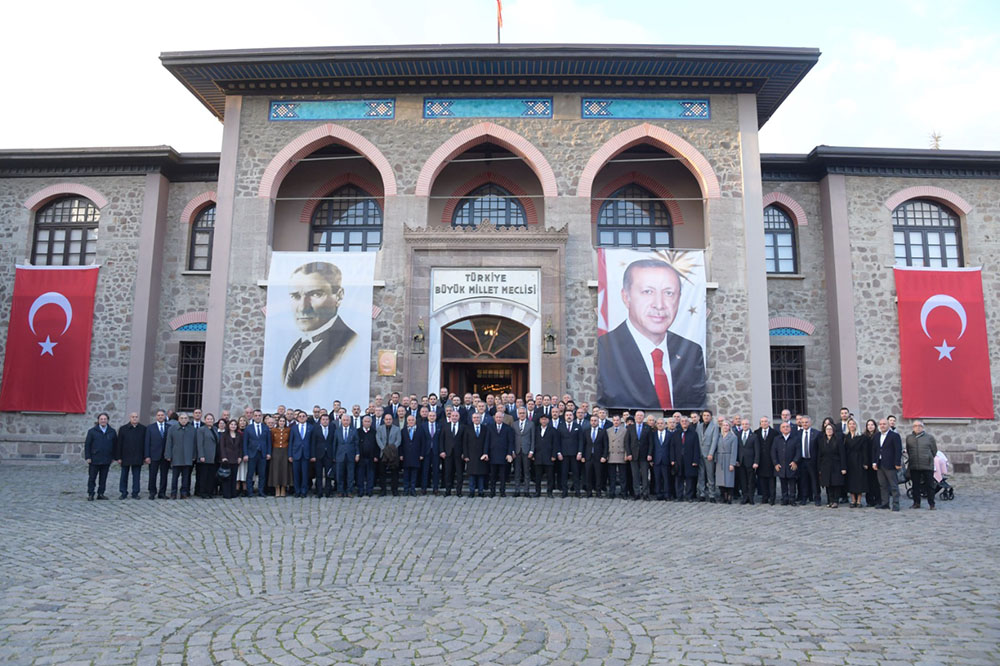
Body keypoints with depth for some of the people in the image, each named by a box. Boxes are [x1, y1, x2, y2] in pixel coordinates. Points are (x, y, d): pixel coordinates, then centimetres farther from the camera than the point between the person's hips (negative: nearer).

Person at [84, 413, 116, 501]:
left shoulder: (112, 432, 7)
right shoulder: (92, 431, 2)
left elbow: (115, 445, 12)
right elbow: (87, 445, 0)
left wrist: (114, 457, 7)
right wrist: (88, 457, -7)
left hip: (106, 460, 2)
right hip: (94, 460, -2)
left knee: (103, 478, 7)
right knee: (92, 478, 1)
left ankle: (101, 494, 14)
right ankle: (90, 494, 9)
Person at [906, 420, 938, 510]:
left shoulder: (929, 437, 2)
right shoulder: (909, 437, 8)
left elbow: (934, 450, 7)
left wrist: (928, 459, 9)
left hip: (927, 466, -2)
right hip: (913, 466, 2)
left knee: (930, 486, 1)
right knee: (915, 485, 8)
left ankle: (931, 504, 9)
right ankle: (916, 503, 16)